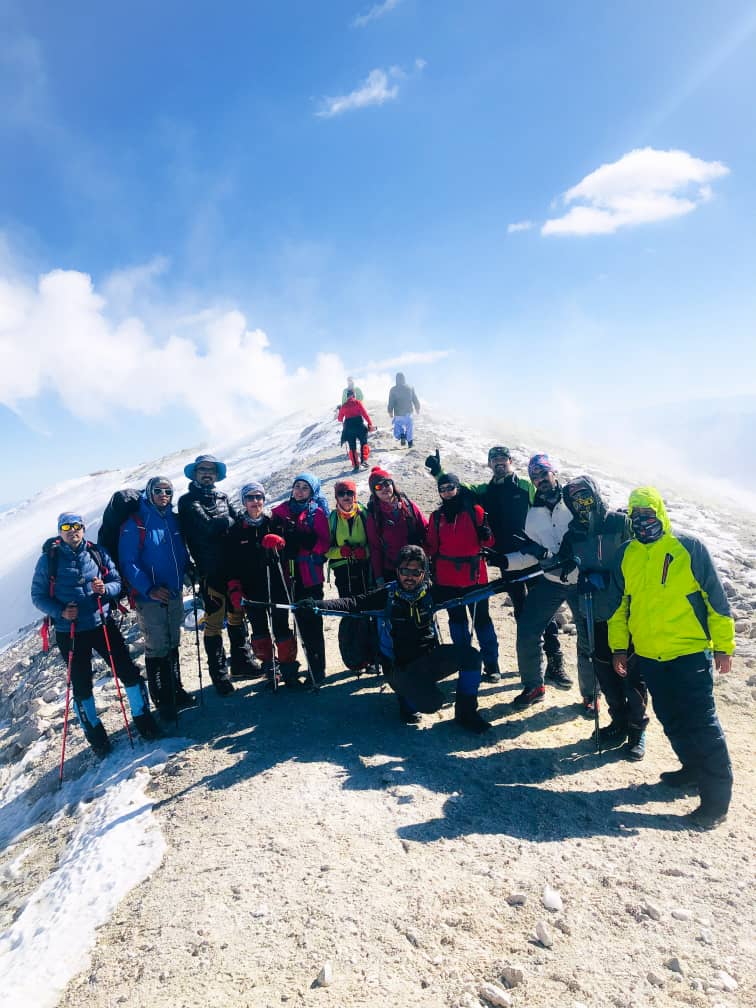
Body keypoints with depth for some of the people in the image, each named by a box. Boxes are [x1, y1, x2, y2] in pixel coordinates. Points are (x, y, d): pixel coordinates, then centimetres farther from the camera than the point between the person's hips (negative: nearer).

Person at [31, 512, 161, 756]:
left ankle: (142, 718, 20)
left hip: (102, 624, 2)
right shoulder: (49, 559, -4)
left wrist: (105, 589, -19)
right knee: (81, 686, 9)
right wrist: (60, 612, -18)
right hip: (69, 632, -1)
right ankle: (95, 734, 28)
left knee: (129, 672, 1)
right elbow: (38, 596, -1)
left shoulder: (97, 553, 1)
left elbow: (117, 582, 4)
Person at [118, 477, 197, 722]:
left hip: (175, 594, 6)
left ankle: (176, 691, 30)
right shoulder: (135, 524, -10)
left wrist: (186, 575, 2)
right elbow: (128, 563, -13)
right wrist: (149, 589, -21)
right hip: (150, 598, -6)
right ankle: (163, 701, 14)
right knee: (157, 649, 0)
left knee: (172, 645, 17)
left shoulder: (174, 520, 7)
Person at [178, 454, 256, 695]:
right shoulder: (188, 501, 0)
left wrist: (219, 524, -13)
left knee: (236, 615, 16)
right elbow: (207, 527, -14)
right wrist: (227, 522, -2)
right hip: (211, 570, -5)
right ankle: (219, 673, 9)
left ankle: (241, 661, 30)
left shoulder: (223, 497, 15)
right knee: (214, 621, -3)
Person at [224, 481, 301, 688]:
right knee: (260, 630, 6)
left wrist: (279, 541, -19)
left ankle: (289, 669, 10)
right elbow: (230, 564, 3)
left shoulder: (275, 523, 5)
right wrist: (235, 591, -6)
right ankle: (270, 670, 18)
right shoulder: (236, 530, 5)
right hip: (251, 590, 1)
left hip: (277, 587, -1)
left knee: (282, 628, -2)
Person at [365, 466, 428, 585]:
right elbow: (375, 548, -1)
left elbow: (426, 530, 3)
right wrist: (378, 577, -3)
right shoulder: (374, 515, -3)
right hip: (390, 572, -1)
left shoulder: (408, 505, -2)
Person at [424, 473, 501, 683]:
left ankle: (491, 664, 11)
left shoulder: (474, 511, -1)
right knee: (457, 619, 10)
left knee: (481, 618, 1)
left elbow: (488, 541, 1)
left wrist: (486, 535, -19)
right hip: (447, 578, 3)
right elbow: (432, 546, 12)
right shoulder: (436, 516, 8)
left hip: (474, 574, -3)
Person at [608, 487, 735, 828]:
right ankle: (694, 768, 36)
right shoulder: (626, 555, 6)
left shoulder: (689, 548, -6)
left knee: (701, 723, -4)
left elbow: (716, 598, -3)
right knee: (671, 721, 16)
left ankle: (717, 796, 8)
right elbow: (618, 604, 12)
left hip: (690, 653, -5)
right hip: (648, 656, 5)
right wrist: (618, 646, 9)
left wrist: (724, 645, -3)